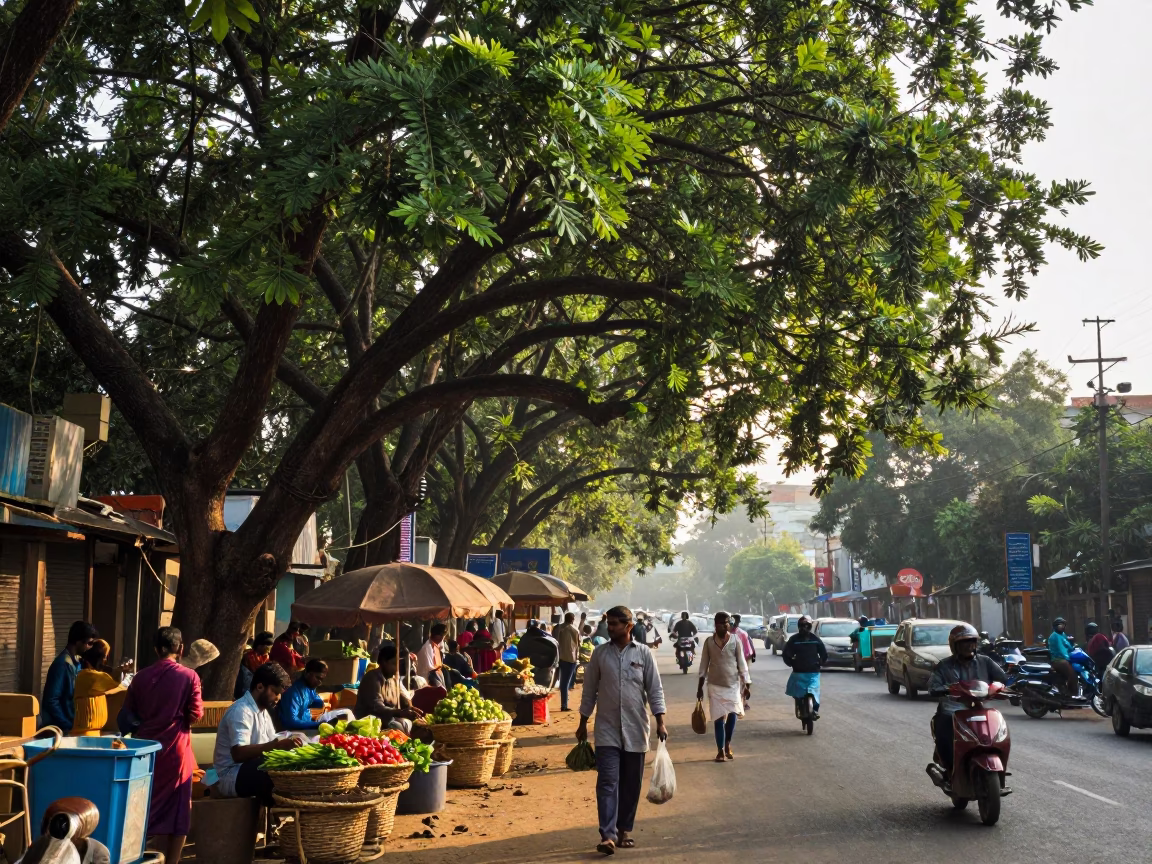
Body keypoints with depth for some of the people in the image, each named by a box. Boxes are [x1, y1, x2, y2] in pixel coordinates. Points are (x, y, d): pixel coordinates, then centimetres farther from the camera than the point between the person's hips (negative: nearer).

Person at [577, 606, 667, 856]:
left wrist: (660, 722, -6)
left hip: (635, 729, 0)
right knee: (607, 782, -9)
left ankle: (625, 830, 22)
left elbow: (655, 690, 1)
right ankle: (608, 835, -14)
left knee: (631, 784, 9)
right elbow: (589, 690, 7)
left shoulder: (643, 653, -1)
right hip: (607, 729, 0)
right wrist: (583, 723, 8)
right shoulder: (600, 653, 1)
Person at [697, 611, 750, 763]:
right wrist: (700, 686, 2)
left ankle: (728, 744, 21)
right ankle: (720, 751, 10)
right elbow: (704, 665, 3)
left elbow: (742, 664, 0)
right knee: (718, 719, 1)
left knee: (732, 715, -4)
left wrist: (747, 684, -4)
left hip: (733, 684, 0)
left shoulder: (735, 641, -3)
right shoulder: (709, 642, -1)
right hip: (715, 685, 0)